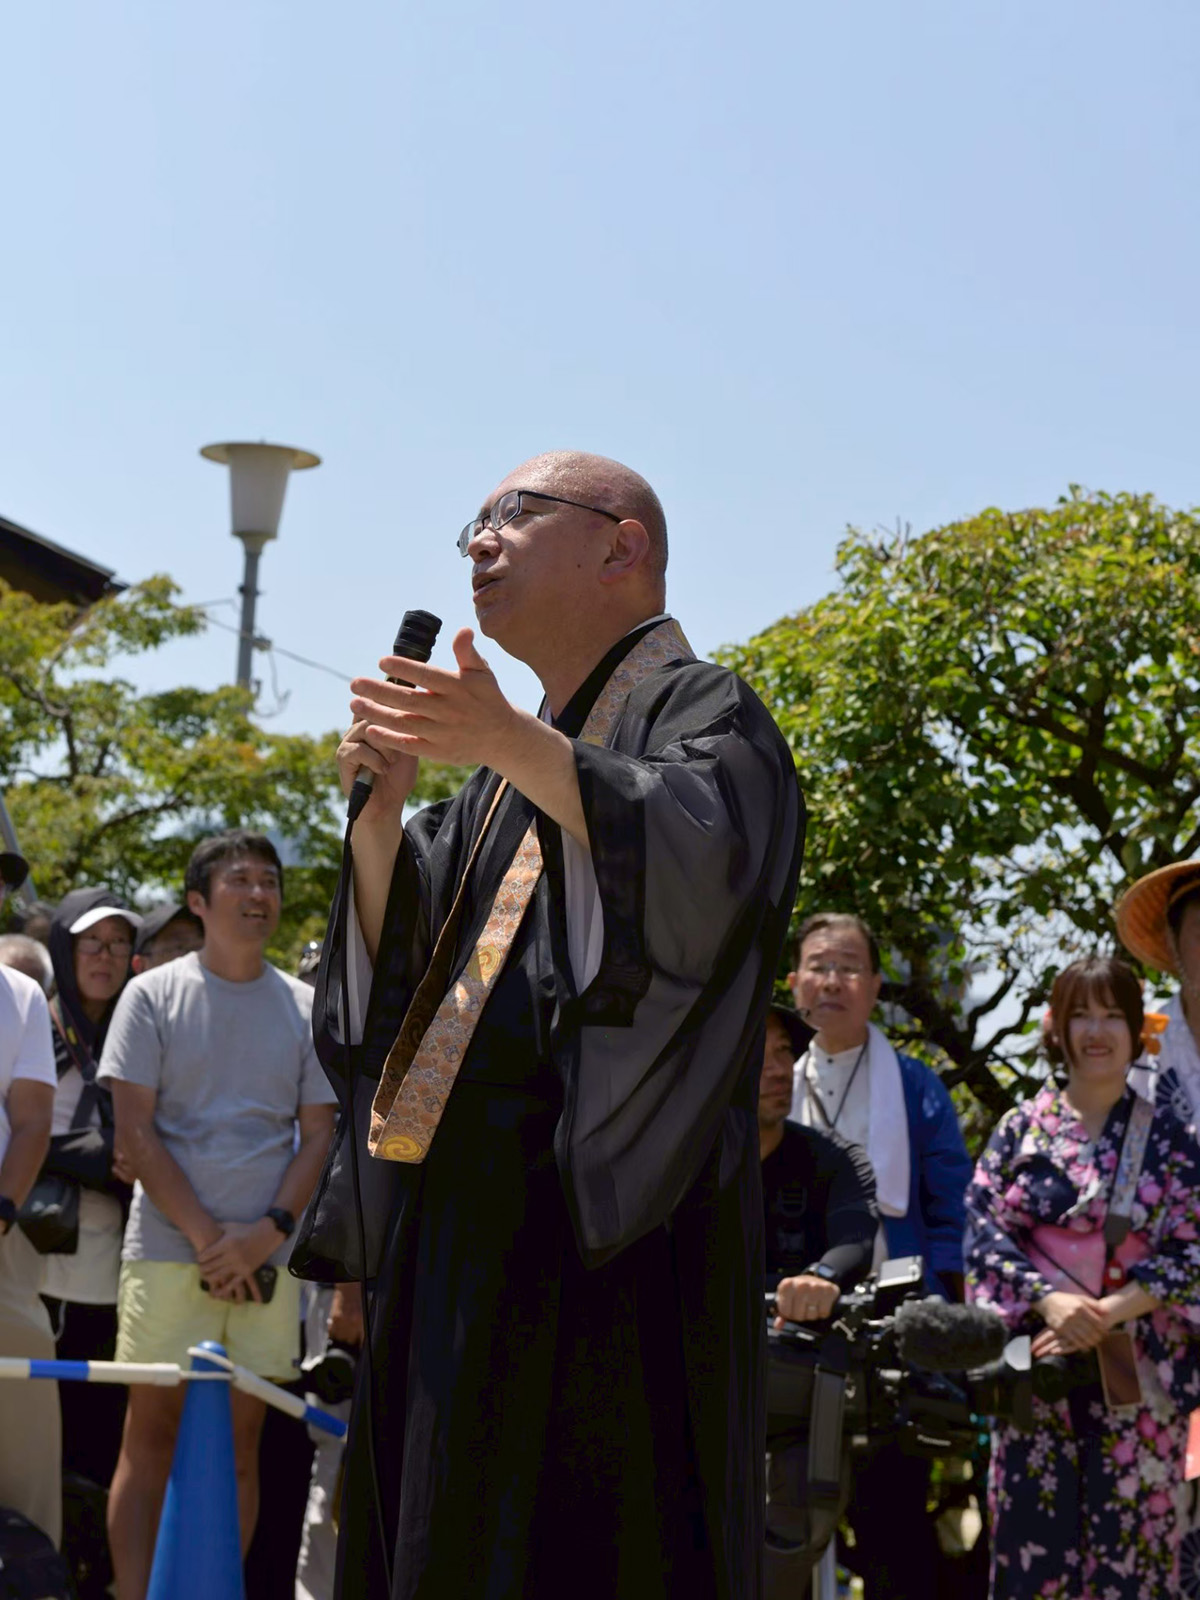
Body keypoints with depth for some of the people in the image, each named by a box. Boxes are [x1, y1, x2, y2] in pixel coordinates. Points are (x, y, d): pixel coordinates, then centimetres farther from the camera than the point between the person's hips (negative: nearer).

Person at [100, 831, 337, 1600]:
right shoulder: (153, 995, 2)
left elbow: (320, 1132, 7)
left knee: (242, 1441, 5)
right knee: (152, 1435, -2)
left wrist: (267, 1232, -8)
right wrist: (206, 1234, -11)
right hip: (169, 1249, -2)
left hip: (265, 1257, 2)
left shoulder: (306, 1008, 9)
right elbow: (135, 1131, -3)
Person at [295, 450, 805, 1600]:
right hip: (465, 1224, 8)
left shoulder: (696, 708, 0)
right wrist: (381, 812, 0)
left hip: (600, 1220, -8)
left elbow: (707, 859, -22)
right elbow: (402, 962, 18)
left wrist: (514, 749, -32)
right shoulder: (516, 762, 24)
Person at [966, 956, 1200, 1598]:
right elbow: (985, 1229, 0)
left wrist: (1105, 1314, -15)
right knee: (1034, 1531, 0)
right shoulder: (1021, 1128, 7)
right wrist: (1050, 1299, -16)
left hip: (1137, 1372, 0)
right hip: (1037, 1362, 1)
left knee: (1129, 1532, 0)